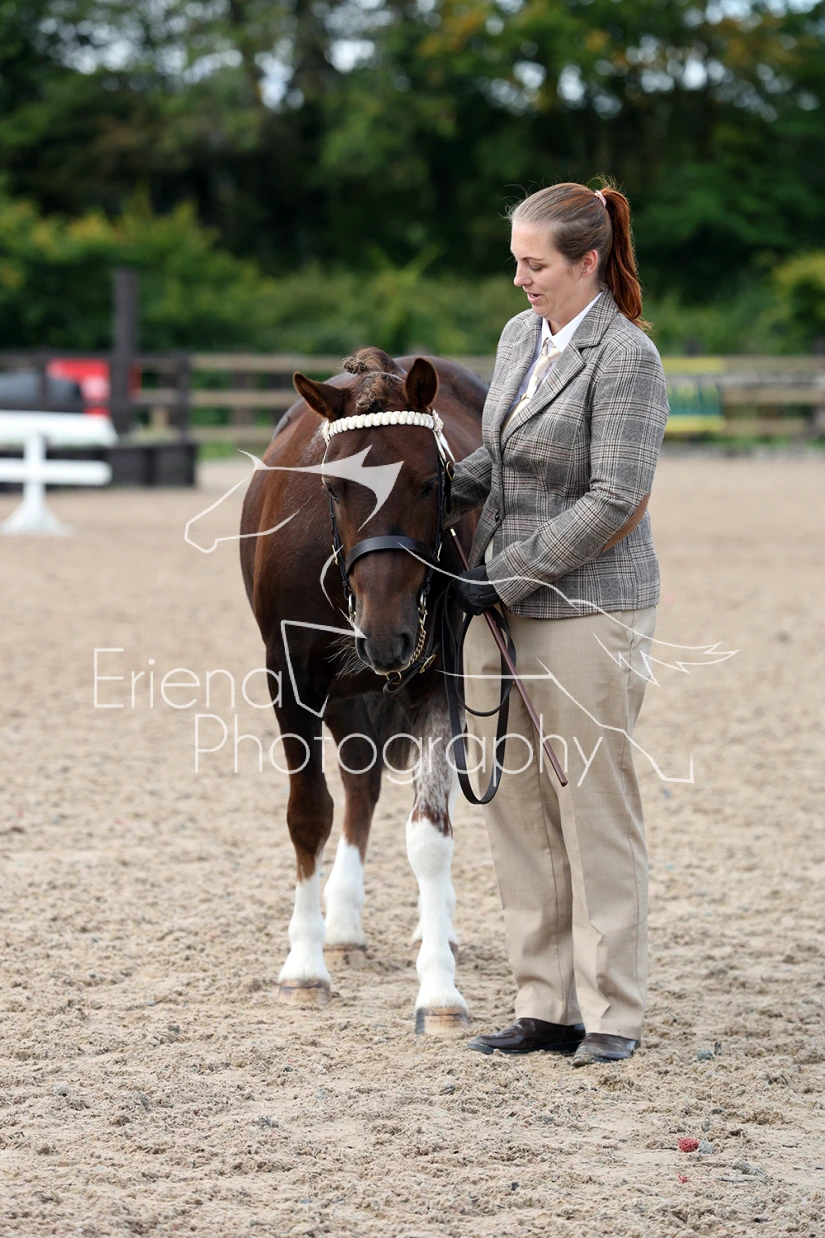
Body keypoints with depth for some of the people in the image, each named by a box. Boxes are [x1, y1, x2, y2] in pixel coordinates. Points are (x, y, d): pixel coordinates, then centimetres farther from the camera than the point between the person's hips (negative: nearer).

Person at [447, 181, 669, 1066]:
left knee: (595, 811, -1)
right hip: (502, 606, 8)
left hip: (588, 611, -8)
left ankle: (611, 1014, 8)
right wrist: (440, 497, 3)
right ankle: (545, 1006, 17)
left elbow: (614, 502, -18)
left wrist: (506, 571, -17)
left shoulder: (626, 356, -13)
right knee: (514, 810, 9)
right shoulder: (520, 335, 11)